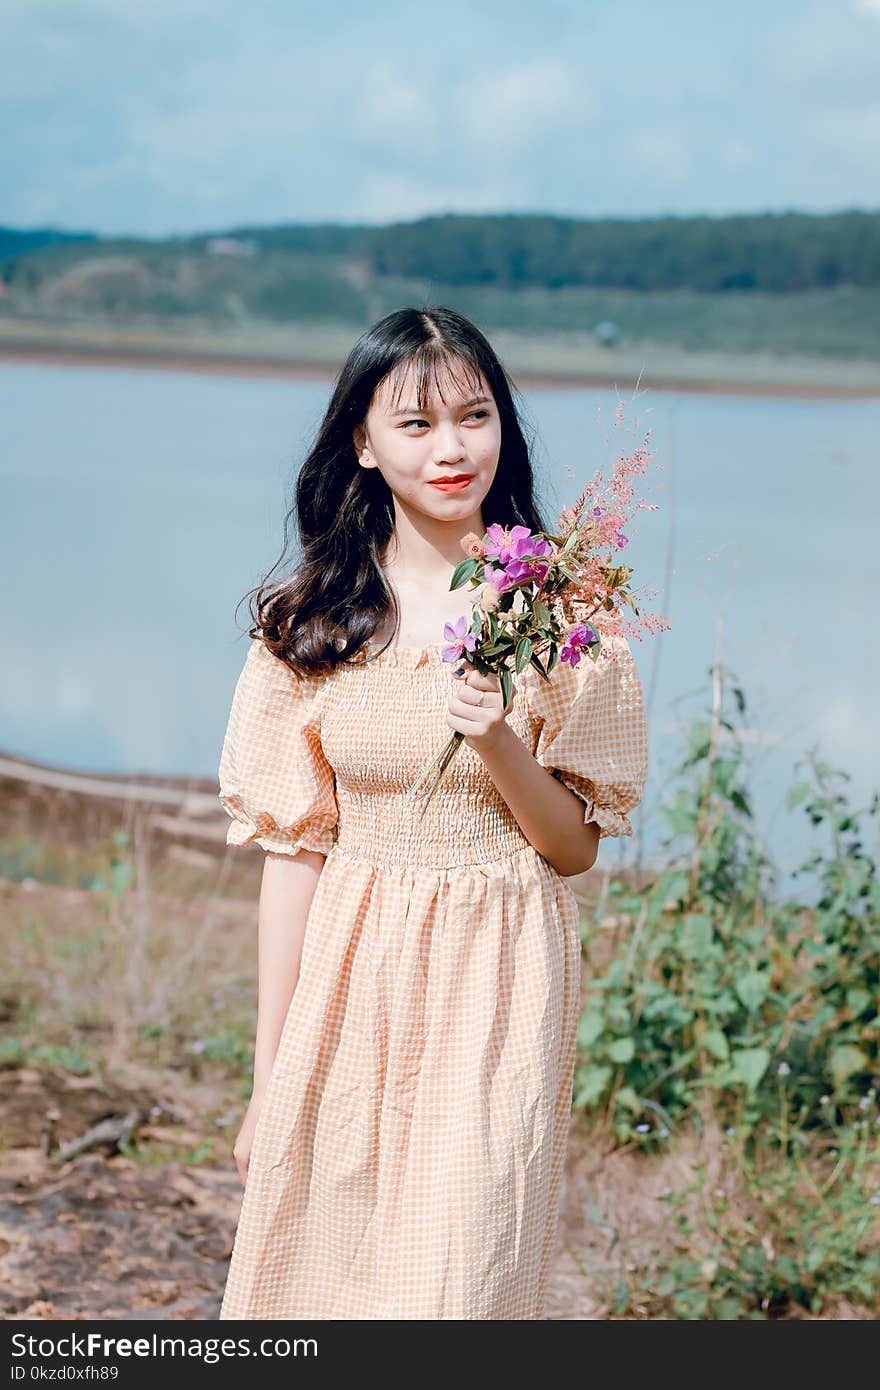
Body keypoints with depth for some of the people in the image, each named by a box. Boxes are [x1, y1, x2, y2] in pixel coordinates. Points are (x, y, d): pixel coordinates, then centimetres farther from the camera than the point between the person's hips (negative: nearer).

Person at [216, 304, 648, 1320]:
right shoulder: (308, 620, 1)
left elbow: (574, 848, 2)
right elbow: (293, 848, 3)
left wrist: (498, 744, -18)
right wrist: (269, 1076, 3)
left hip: (496, 990, -2)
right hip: (350, 980, 2)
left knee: (456, 1278, -4)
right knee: (319, 1268, 9)